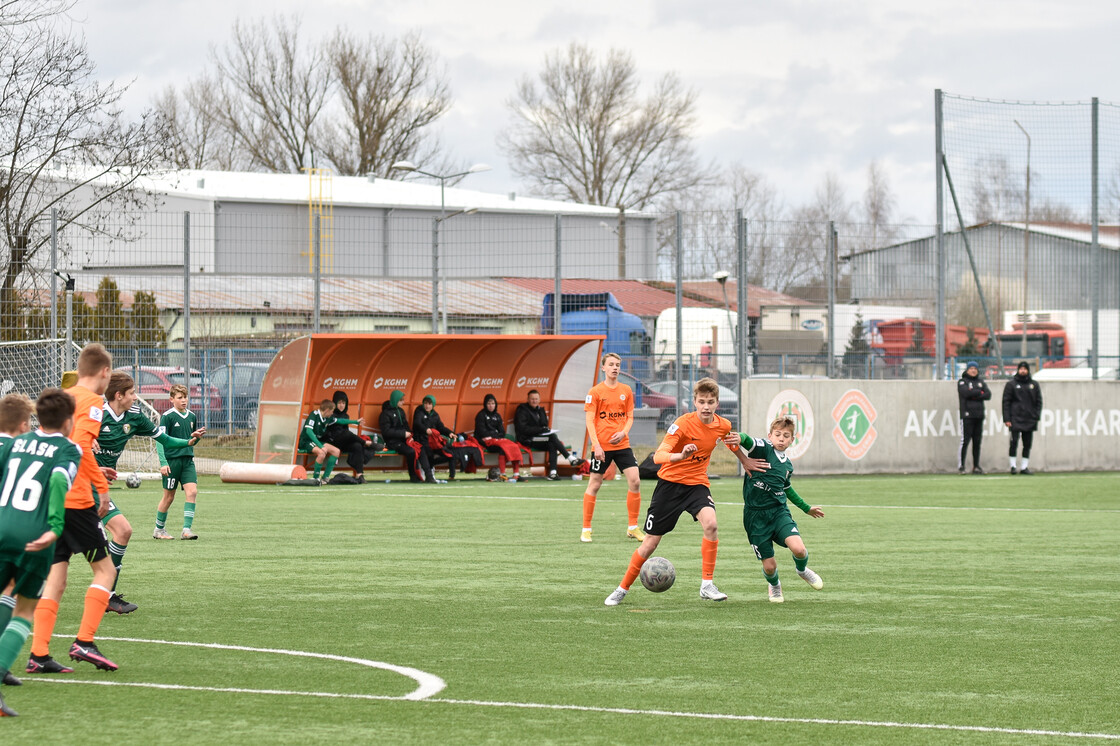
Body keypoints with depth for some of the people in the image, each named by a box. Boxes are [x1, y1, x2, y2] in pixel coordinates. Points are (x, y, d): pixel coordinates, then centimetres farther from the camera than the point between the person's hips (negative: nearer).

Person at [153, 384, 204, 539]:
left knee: (192, 491, -12)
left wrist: (197, 436, 5)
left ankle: (186, 530, -14)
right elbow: (160, 440, -8)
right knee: (169, 496, 3)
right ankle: (159, 529, 21)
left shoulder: (192, 416, 11)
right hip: (171, 460, -4)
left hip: (188, 460, 4)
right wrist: (163, 463, -14)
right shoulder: (167, 416, -6)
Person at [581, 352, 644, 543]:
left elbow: (630, 417, 13)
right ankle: (586, 529, 10)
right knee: (594, 484, 0)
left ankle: (633, 527, 3)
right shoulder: (595, 392, -4)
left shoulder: (626, 391, 9)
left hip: (622, 444, 3)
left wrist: (623, 432, -8)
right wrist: (596, 445, -16)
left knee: (635, 480, -7)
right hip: (601, 446, -3)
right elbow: (589, 420, -7)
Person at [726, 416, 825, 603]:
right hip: (756, 516, -4)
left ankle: (802, 570, 16)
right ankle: (774, 585, 36)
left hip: (779, 511, 4)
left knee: (798, 549, -21)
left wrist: (807, 508, 36)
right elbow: (748, 441, -27)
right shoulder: (764, 449, -6)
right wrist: (739, 438, -51)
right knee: (769, 566, -2)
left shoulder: (788, 465, 11)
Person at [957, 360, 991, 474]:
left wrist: (974, 396, -9)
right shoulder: (962, 382, 3)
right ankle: (960, 466, -7)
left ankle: (976, 466, 10)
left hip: (979, 416, 5)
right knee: (965, 440, -10)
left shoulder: (981, 382, 17)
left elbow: (988, 395, 4)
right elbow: (966, 392, -17)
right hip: (967, 415, -5)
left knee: (977, 441, 6)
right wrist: (980, 393, -5)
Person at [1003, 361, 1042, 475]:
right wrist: (1006, 419, -6)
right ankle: (1013, 465, -2)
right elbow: (1006, 402, 3)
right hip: (1016, 419, -3)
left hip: (1029, 419, 3)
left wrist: (1036, 417, 2)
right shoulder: (1011, 384, 6)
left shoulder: (1034, 384, 13)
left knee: (1027, 444, 4)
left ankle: (1024, 467, 10)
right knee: (1014, 442, -10)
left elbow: (1039, 401, 14)